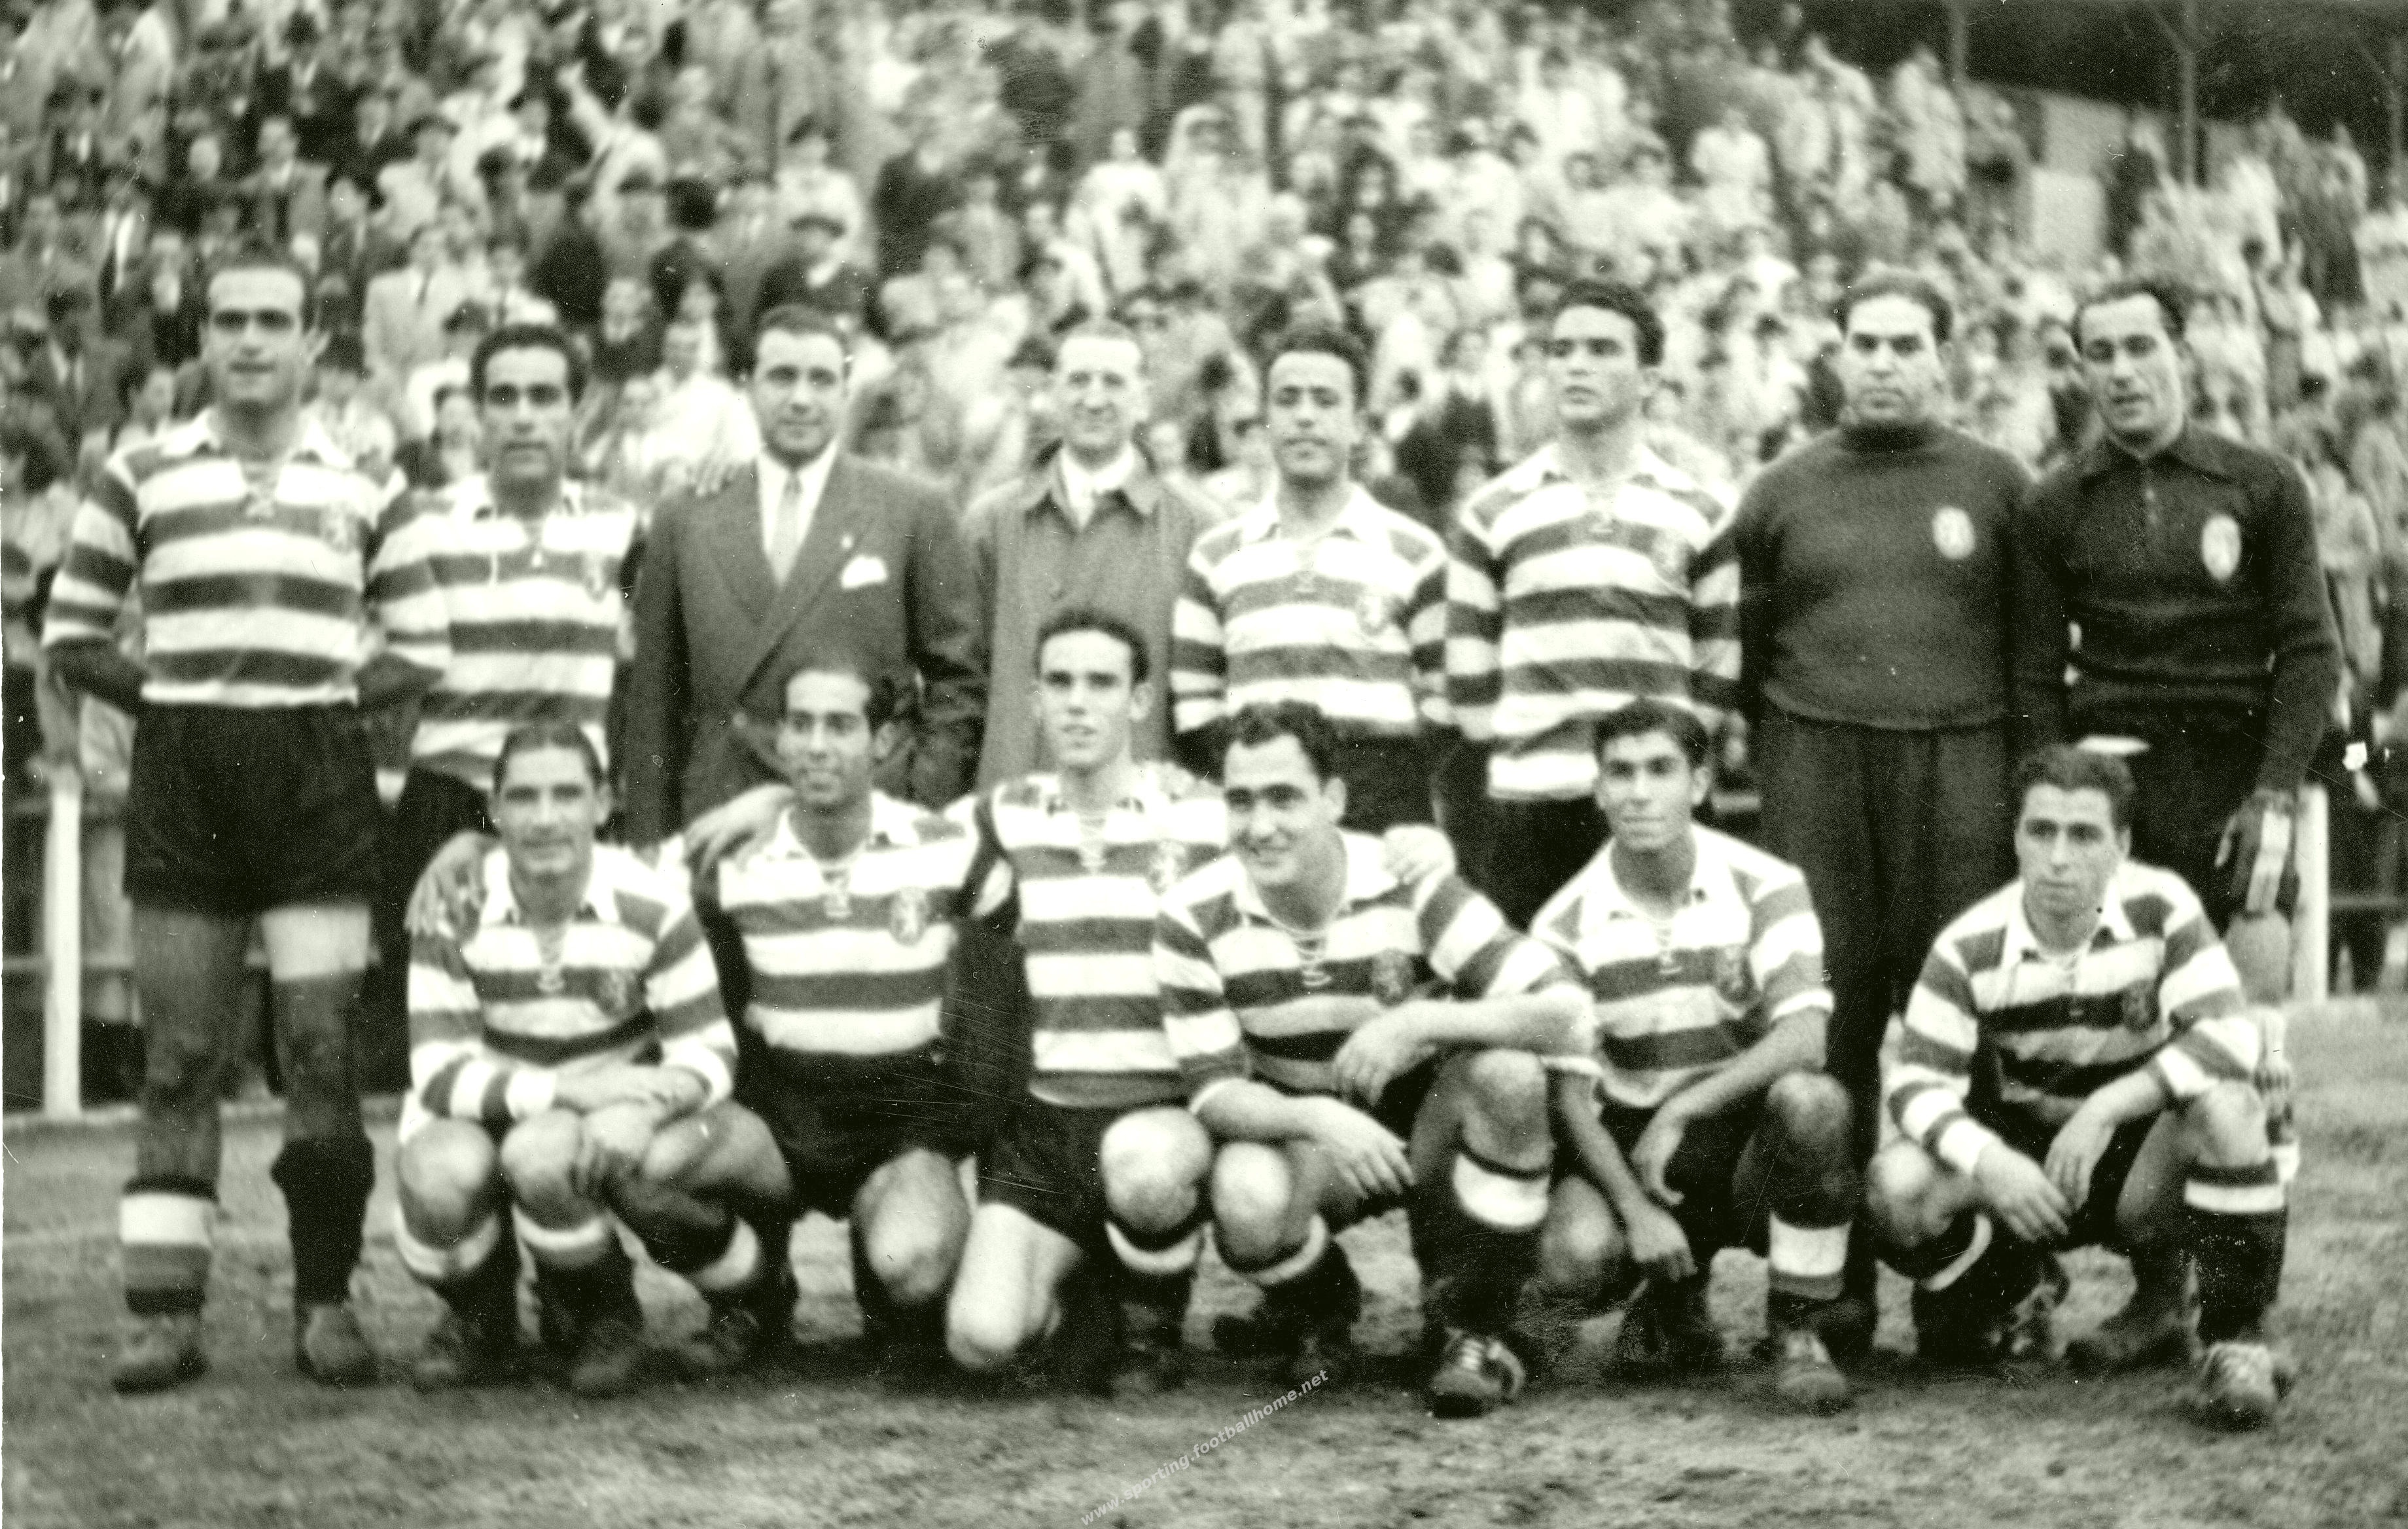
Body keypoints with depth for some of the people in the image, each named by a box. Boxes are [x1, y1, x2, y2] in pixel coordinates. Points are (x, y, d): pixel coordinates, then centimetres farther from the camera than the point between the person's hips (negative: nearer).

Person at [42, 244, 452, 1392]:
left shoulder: (362, 489, 8)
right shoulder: (141, 477, 6)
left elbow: (425, 650, 11)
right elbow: (70, 633, 8)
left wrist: (327, 694, 0)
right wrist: (168, 695, 0)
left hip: (319, 771, 0)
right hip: (181, 775, 0)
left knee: (324, 1043, -4)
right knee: (179, 1051, 1)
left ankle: (326, 1300, 6)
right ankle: (165, 1309, 6)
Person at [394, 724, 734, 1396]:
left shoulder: (652, 905, -12)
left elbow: (710, 1053, -9)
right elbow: (439, 1072, -18)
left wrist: (646, 1105, -32)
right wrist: (568, 1090, -33)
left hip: (607, 1124, -1)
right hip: (479, 1115, 1)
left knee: (541, 1154, -36)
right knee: (442, 1176, -34)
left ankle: (608, 1316, -4)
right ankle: (479, 1321, 1)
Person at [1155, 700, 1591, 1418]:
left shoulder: (1409, 887, -19)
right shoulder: (1193, 919, -15)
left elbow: (1569, 1014, -24)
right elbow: (1214, 1091, -16)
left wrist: (1421, 1020, -37)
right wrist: (1319, 1118, -37)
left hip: (1424, 1125, 0)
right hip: (1295, 1133, 0)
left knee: (1508, 1073, -32)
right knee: (1248, 1197, -35)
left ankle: (1471, 1330, -13)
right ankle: (1317, 1318, 4)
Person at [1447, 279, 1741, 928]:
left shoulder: (1699, 514, 9)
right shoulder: (1492, 515, 8)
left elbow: (1720, 664, 9)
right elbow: (1468, 672, 8)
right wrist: (1515, 754, 1)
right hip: (1528, 802, 0)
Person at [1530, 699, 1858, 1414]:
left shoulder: (1764, 887, -7)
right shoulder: (1566, 925, -3)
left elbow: (1803, 1038, -19)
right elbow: (1570, 1090, -5)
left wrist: (1680, 1112, -25)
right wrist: (1637, 1209, -19)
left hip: (1753, 1140, -1)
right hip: (1630, 1146, 1)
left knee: (1810, 1099, -36)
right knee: (1573, 1258, -30)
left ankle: (1796, 1329, -15)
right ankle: (1675, 1303, 10)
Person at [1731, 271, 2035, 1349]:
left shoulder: (1997, 487, 11)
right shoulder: (1782, 494, 14)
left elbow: (2032, 647, 11)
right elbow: (1744, 652, 16)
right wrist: (1763, 767, 8)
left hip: (1961, 772, -1)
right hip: (1815, 773, 1)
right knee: (1826, 1025, -3)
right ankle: (1832, 1283, 2)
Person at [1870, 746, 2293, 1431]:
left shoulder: (2161, 908, -16)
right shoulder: (1969, 947, -12)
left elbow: (2231, 1039, -26)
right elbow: (1916, 1081, -14)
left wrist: (2105, 1107, -34)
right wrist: (1986, 1160, -34)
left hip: (2143, 1153, -2)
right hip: (2023, 1153, 2)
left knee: (2224, 1106, -36)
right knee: (1899, 1187, -26)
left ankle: (2240, 1335, -20)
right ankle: (2014, 1294, 10)